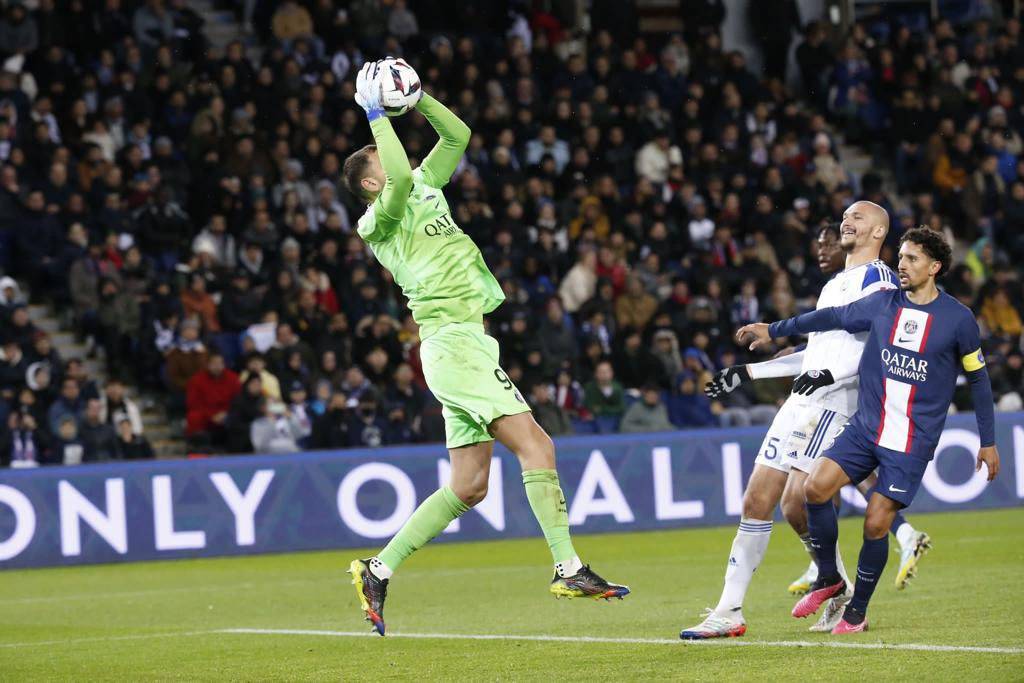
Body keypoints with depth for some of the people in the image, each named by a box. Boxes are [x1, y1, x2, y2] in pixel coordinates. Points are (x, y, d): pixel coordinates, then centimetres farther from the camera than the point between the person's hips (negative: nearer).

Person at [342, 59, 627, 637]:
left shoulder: (426, 189, 19)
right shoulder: (379, 218, -5)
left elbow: (458, 134, 24)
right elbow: (400, 177, -26)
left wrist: (415, 97, 12)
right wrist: (376, 115, -16)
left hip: (469, 345, 9)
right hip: (453, 344, -9)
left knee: (468, 487, 7)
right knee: (536, 444, -16)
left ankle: (379, 571, 11)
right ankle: (569, 569, -18)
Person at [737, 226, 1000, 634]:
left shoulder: (958, 319, -4)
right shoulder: (882, 304, 5)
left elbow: (977, 378, 6)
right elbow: (832, 318, 19)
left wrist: (988, 442, 8)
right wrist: (774, 330, 24)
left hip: (914, 441, -3)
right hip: (865, 427, 3)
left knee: (876, 525, -8)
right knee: (816, 486, -16)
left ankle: (857, 610, 14)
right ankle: (828, 579, 6)